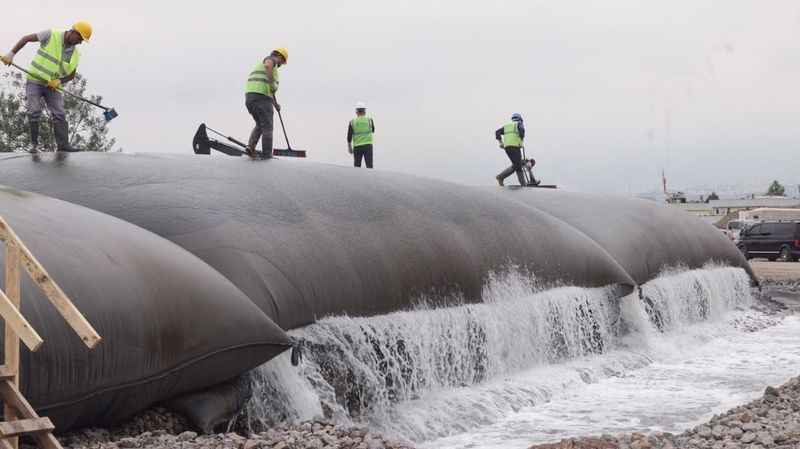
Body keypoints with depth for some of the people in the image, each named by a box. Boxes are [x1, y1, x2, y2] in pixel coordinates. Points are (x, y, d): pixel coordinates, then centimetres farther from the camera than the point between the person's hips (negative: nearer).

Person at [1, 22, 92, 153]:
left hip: (53, 86, 4)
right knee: (34, 112, -13)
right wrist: (11, 54, -13)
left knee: (59, 114, -9)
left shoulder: (75, 54, 1)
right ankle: (34, 144, -5)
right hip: (34, 81, -4)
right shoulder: (51, 35, -11)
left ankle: (63, 144, -13)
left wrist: (59, 81, -12)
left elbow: (71, 75, 9)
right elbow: (27, 38, -7)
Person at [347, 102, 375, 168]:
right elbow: (373, 131, 18)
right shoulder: (369, 120, -1)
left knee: (357, 166, 11)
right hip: (368, 145, 0)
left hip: (357, 146, 1)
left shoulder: (352, 122, -2)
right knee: (369, 166, -2)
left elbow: (349, 136, -2)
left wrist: (349, 147, 8)